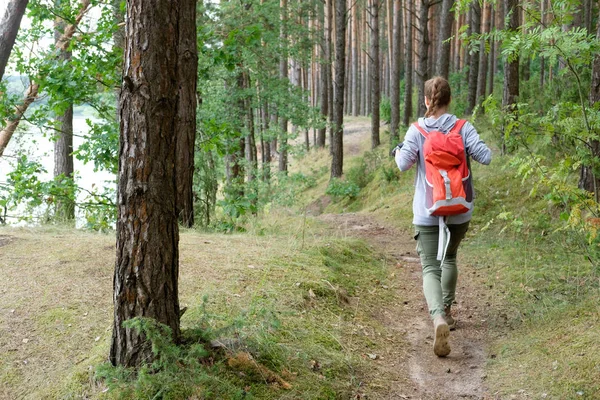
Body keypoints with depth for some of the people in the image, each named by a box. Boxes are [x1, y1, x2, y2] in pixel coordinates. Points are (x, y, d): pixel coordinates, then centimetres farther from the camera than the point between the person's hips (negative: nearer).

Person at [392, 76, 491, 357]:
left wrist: (398, 152, 6)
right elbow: (485, 157, -12)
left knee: (430, 268, -4)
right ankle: (447, 310, 36)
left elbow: (404, 163, -17)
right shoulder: (463, 128, -5)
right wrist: (470, 149, 9)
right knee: (449, 257, 27)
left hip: (427, 212, -2)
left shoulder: (417, 130, -8)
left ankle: (439, 318, -28)